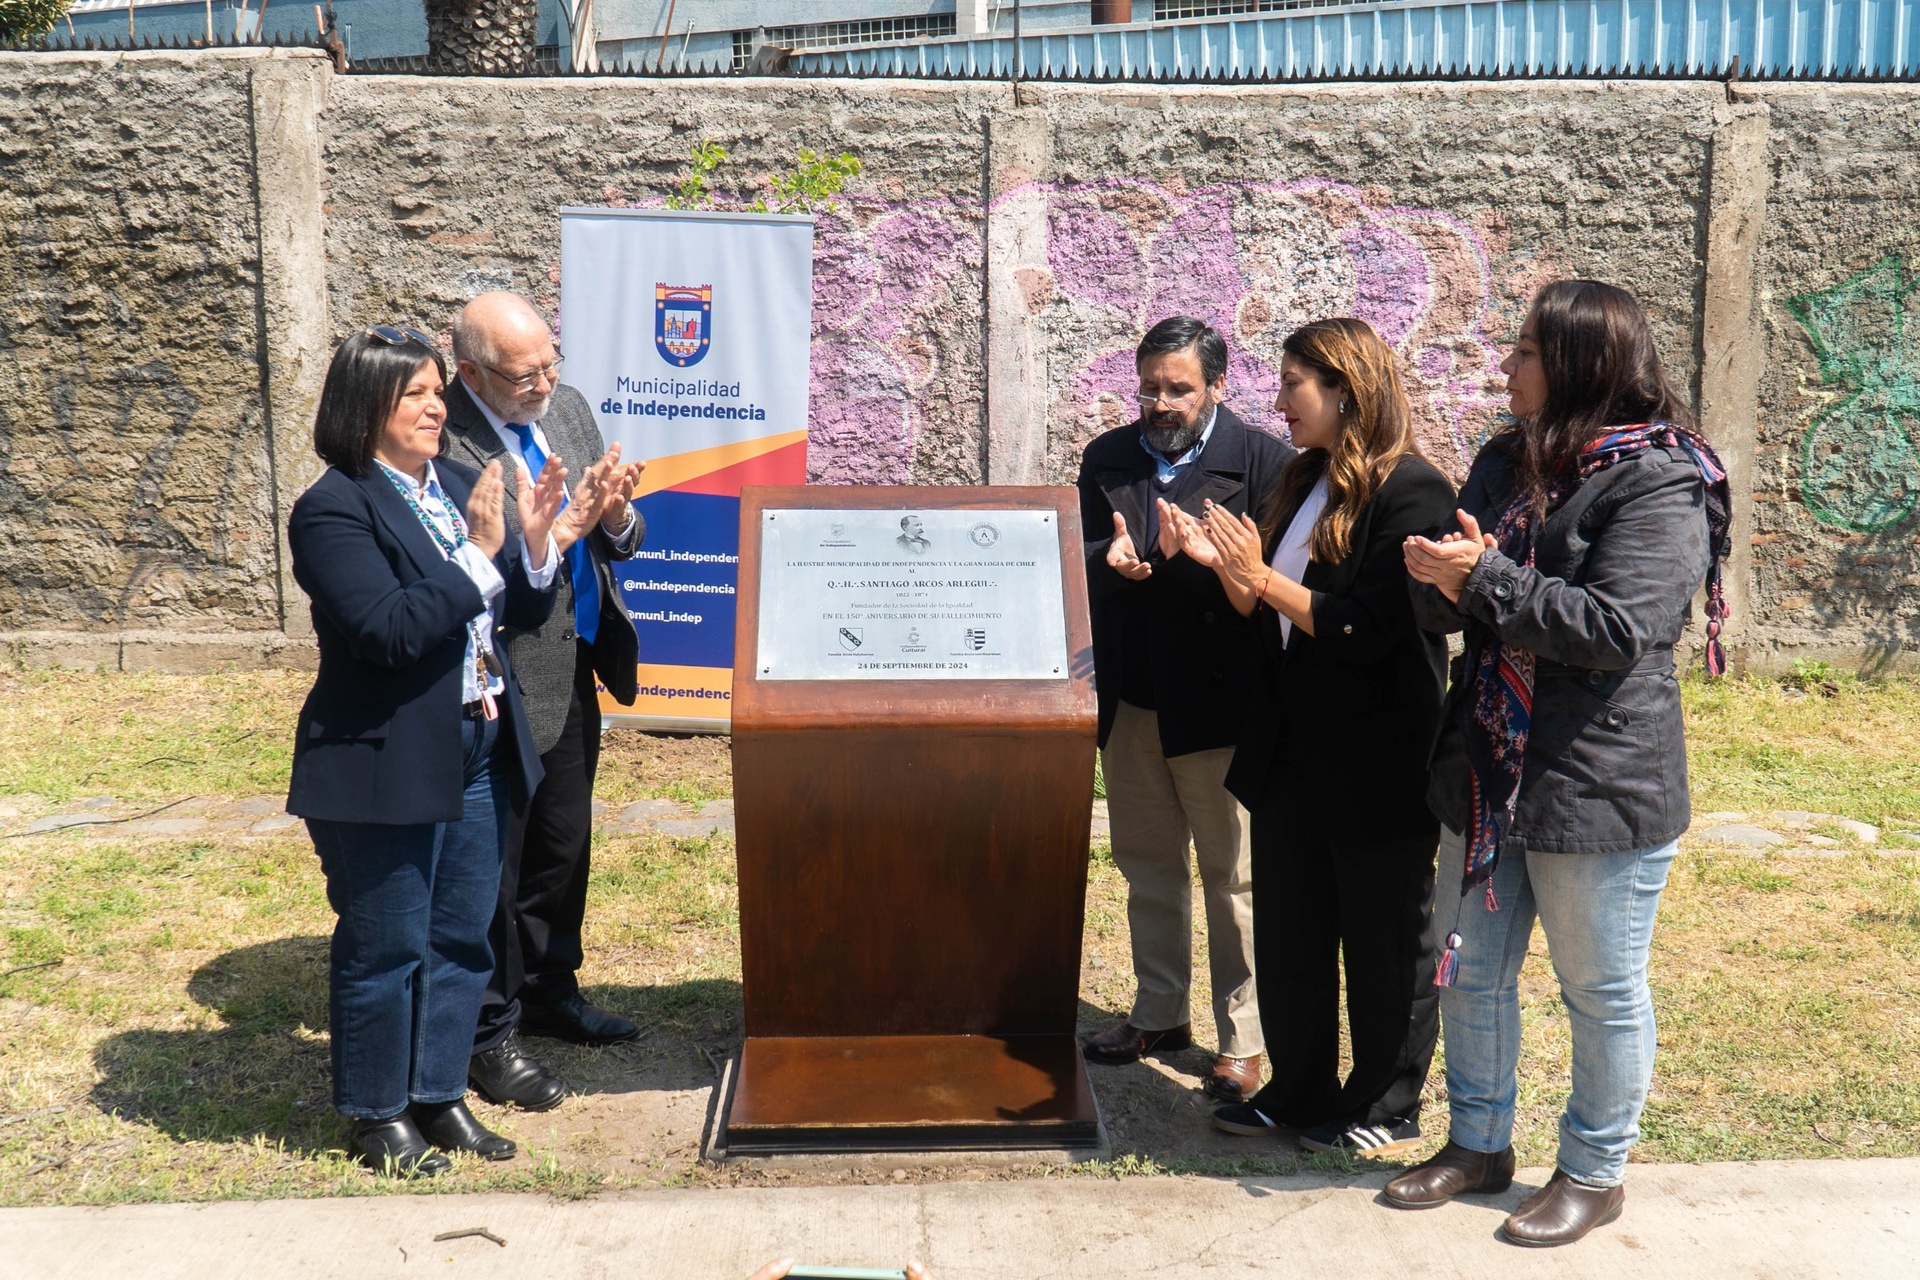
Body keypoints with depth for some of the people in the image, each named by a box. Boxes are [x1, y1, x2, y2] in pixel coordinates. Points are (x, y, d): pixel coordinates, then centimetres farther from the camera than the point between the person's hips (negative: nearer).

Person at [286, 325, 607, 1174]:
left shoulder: (460, 485, 8)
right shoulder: (334, 510, -12)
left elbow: (519, 614, 10)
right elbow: (387, 632, -23)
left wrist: (538, 545, -9)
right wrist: (479, 553, -22)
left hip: (479, 754, 7)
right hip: (386, 767, -7)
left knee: (461, 939, 15)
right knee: (386, 948, 7)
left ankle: (438, 1095, 31)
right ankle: (378, 1114, 24)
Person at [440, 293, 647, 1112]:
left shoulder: (566, 408, 5)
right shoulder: (443, 442, -19)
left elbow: (623, 541, 9)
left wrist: (615, 515, -11)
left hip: (574, 674, 8)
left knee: (562, 845, 22)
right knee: (493, 862, 6)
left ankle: (550, 991, 41)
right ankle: (489, 1034, 23)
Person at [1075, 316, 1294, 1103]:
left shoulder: (1262, 461, -6)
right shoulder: (1107, 459, 10)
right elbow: (1079, 559, 6)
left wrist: (1208, 559, -30)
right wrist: (1108, 558, -17)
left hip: (1218, 702, -5)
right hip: (1130, 701, 5)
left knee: (1232, 875, 3)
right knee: (1147, 866, 16)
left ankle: (1242, 1040, 15)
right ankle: (1159, 1014, 32)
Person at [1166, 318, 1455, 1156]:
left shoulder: (1411, 490, -15)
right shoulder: (1304, 483, 11)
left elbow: (1366, 629, -22)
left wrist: (1259, 574, -20)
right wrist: (1219, 562, -4)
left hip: (1377, 764, -8)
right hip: (1292, 755, 8)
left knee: (1384, 944, 8)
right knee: (1288, 936, 16)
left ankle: (1387, 1111, 24)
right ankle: (1300, 1093, 32)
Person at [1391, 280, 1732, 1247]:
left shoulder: (1658, 485, -14)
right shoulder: (1507, 463, 9)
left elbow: (1617, 629, -24)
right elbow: (1445, 605, 10)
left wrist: (1488, 580, -24)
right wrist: (1439, 579, -14)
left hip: (1600, 785, -7)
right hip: (1486, 770, 7)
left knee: (1601, 990, 10)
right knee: (1471, 971, 17)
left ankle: (1594, 1171, 28)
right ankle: (1478, 1143, 35)